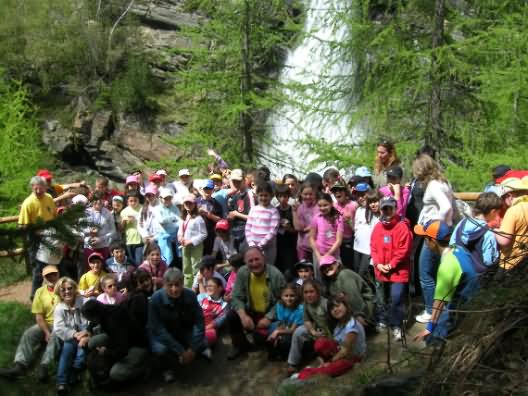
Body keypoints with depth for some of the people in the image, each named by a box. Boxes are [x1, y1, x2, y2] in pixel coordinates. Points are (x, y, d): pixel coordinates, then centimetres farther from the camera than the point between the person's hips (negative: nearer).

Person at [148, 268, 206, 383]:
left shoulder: (190, 295, -18)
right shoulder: (156, 299, -26)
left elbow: (199, 322, -16)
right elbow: (158, 329, -26)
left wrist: (192, 349, -27)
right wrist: (180, 351, -30)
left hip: (184, 332, 3)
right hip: (162, 334, -3)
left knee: (203, 343, -20)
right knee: (160, 349, -33)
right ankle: (167, 368, 2)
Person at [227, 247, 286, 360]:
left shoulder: (275, 274, -19)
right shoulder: (242, 273, -10)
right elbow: (236, 298, -8)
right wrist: (243, 316, -25)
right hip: (252, 312, 4)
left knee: (261, 336, -28)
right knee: (231, 316, -20)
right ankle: (240, 345, 9)